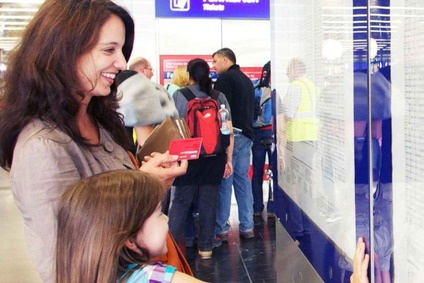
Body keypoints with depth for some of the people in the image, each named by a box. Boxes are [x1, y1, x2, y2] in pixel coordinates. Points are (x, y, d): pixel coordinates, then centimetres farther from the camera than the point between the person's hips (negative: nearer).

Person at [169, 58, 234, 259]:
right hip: (214, 158, 2)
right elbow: (229, 131, 2)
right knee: (208, 202, 8)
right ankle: (206, 247, 15)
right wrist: (229, 159, 8)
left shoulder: (179, 95, -3)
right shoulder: (219, 96, 4)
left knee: (180, 201, 7)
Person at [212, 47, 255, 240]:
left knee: (224, 182, -4)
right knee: (243, 179, 10)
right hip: (246, 134, 8)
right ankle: (247, 227, 13)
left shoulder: (225, 78, -5)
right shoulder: (246, 80, 21)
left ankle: (221, 228, -1)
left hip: (230, 134, -8)